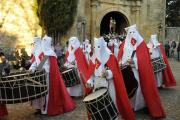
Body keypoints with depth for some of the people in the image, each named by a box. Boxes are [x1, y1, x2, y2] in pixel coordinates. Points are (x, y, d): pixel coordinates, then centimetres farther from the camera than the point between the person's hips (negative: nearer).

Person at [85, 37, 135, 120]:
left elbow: (115, 72, -11)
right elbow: (91, 73, 3)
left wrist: (108, 73, -30)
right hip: (97, 85, 4)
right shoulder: (93, 59, 6)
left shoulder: (111, 57, -5)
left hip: (109, 85, -3)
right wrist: (89, 82, -13)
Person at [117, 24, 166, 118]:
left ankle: (145, 104, 13)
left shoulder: (141, 43, 1)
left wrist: (135, 61, -23)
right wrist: (120, 63, -11)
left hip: (138, 70, -2)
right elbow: (120, 56, 6)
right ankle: (130, 105, 17)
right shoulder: (124, 43, 9)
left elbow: (144, 57, -9)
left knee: (140, 87, -1)